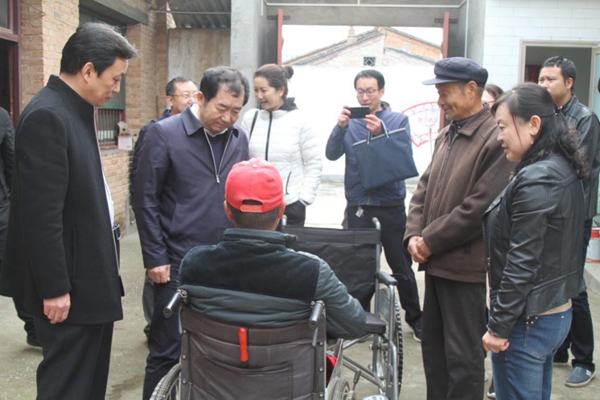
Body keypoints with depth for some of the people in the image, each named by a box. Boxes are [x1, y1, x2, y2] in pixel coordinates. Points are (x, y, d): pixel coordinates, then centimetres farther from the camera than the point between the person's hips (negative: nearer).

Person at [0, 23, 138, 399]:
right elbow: (42, 214, -22)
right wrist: (54, 288, -19)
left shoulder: (78, 110, 10)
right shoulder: (47, 116, -19)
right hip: (70, 283, -9)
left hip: (90, 276, 9)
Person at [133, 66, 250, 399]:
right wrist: (155, 258, -8)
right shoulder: (165, 134, -6)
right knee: (168, 351, 6)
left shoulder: (239, 138, 8)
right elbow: (146, 199, -6)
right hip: (177, 265, -4)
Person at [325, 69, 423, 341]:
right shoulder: (350, 122, 6)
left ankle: (415, 319, 23)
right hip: (358, 206, 1)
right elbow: (332, 154, -6)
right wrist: (340, 127, -21)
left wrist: (381, 133, -23)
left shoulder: (398, 120, 2)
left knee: (401, 267, 7)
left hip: (391, 206, -1)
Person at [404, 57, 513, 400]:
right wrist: (414, 235, -1)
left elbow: (480, 207, -20)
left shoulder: (495, 139, -16)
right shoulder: (447, 135, 12)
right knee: (434, 349, 19)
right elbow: (425, 188, 14)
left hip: (466, 266, -8)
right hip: (436, 263, 8)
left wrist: (430, 241, -13)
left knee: (463, 358, 3)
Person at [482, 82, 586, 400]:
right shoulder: (564, 170, 7)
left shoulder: (535, 180, -22)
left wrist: (499, 326, -16)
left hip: (527, 322, -9)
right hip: (558, 311, 9)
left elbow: (522, 263, -23)